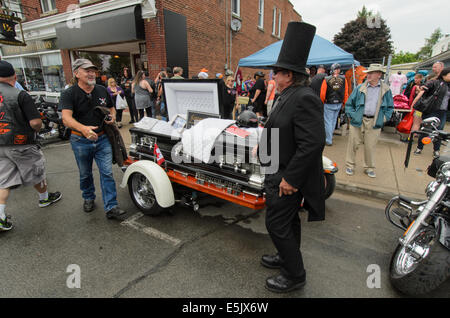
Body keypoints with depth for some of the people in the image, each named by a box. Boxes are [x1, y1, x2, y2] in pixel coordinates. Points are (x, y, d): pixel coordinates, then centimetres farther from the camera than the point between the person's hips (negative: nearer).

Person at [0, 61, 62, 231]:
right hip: (21, 145, -5)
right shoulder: (21, 95, -16)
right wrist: (36, 129, 1)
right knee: (36, 173, 16)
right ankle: (45, 198, 37)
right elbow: (35, 122, -21)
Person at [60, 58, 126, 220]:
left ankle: (111, 207, 1)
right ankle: (88, 199, 40)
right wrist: (83, 128, -45)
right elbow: (66, 119, -24)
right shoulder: (69, 94, -10)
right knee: (85, 174, 16)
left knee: (107, 173, -4)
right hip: (81, 141, -2)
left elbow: (111, 108, 19)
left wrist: (112, 117, -6)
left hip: (102, 139, 2)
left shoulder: (102, 91, 4)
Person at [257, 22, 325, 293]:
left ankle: (295, 275, 23)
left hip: (287, 177, -10)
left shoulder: (305, 98, -22)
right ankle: (288, 257, 44)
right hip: (280, 172, 10)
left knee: (277, 224, 1)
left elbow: (312, 144, -27)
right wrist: (264, 146, 25)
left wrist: (290, 179, -25)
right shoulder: (288, 96, 9)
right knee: (288, 219, 23)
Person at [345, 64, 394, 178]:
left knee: (370, 147, 7)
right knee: (353, 144, 4)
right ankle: (350, 166, 19)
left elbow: (390, 107, 14)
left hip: (374, 123, 1)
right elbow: (349, 104, 6)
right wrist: (352, 115, -5)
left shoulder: (386, 90, 5)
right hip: (358, 121, 0)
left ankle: (369, 168, 24)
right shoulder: (360, 88, 2)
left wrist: (385, 118, 2)